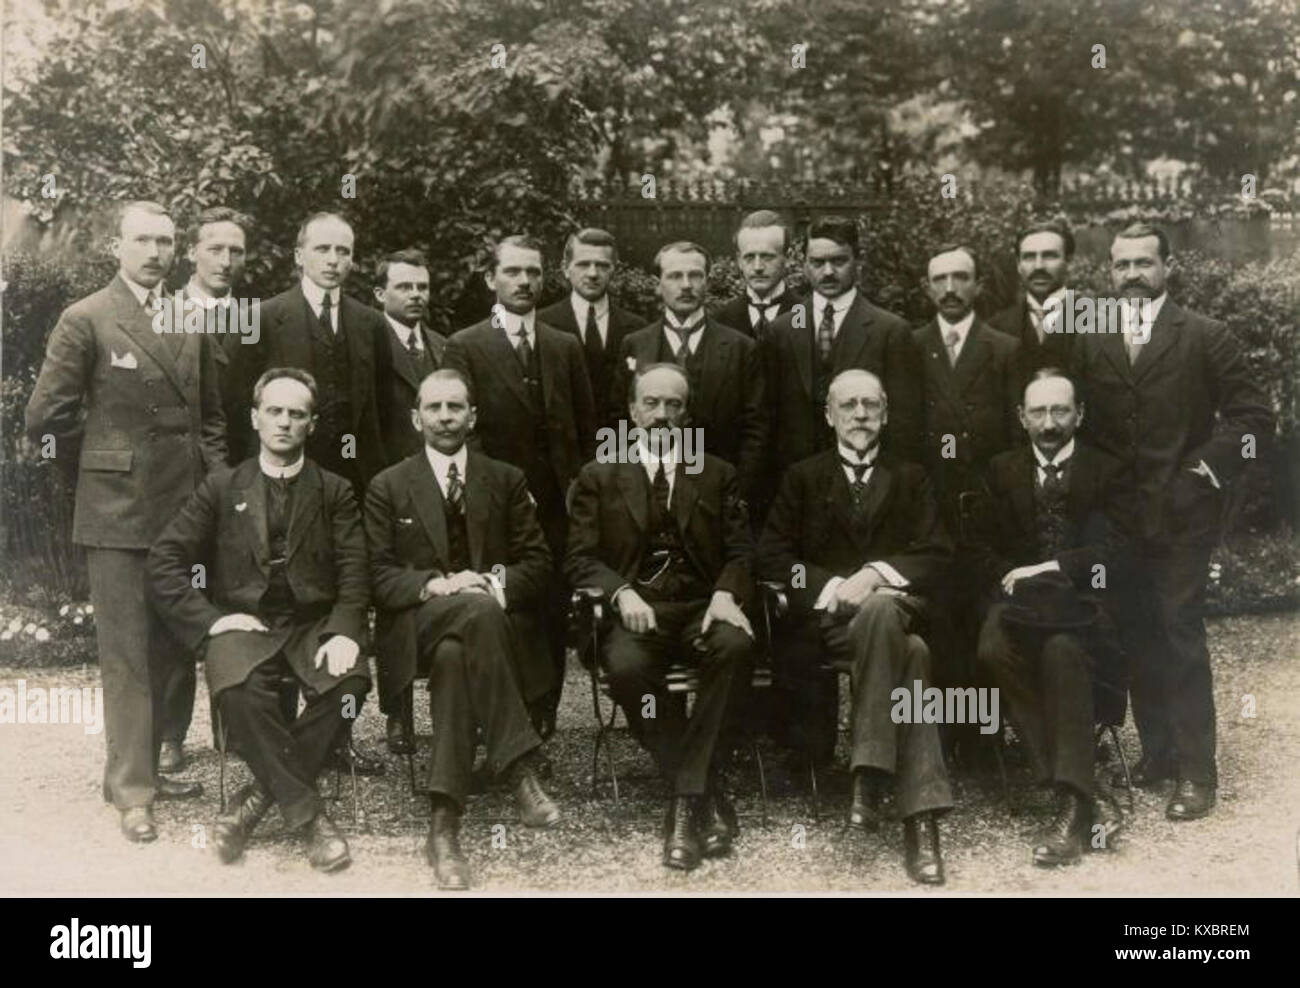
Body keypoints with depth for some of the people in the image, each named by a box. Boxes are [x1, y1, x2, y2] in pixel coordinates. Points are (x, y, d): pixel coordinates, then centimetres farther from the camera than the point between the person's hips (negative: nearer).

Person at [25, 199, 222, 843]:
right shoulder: (86, 320, -5)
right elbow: (46, 417, -5)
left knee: (167, 648, 11)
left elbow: (210, 413, 20)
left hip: (185, 510, 5)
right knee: (126, 652, 0)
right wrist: (103, 470, 3)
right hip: (117, 512, -5)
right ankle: (132, 791, 7)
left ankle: (143, 768, 25)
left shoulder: (191, 323, 11)